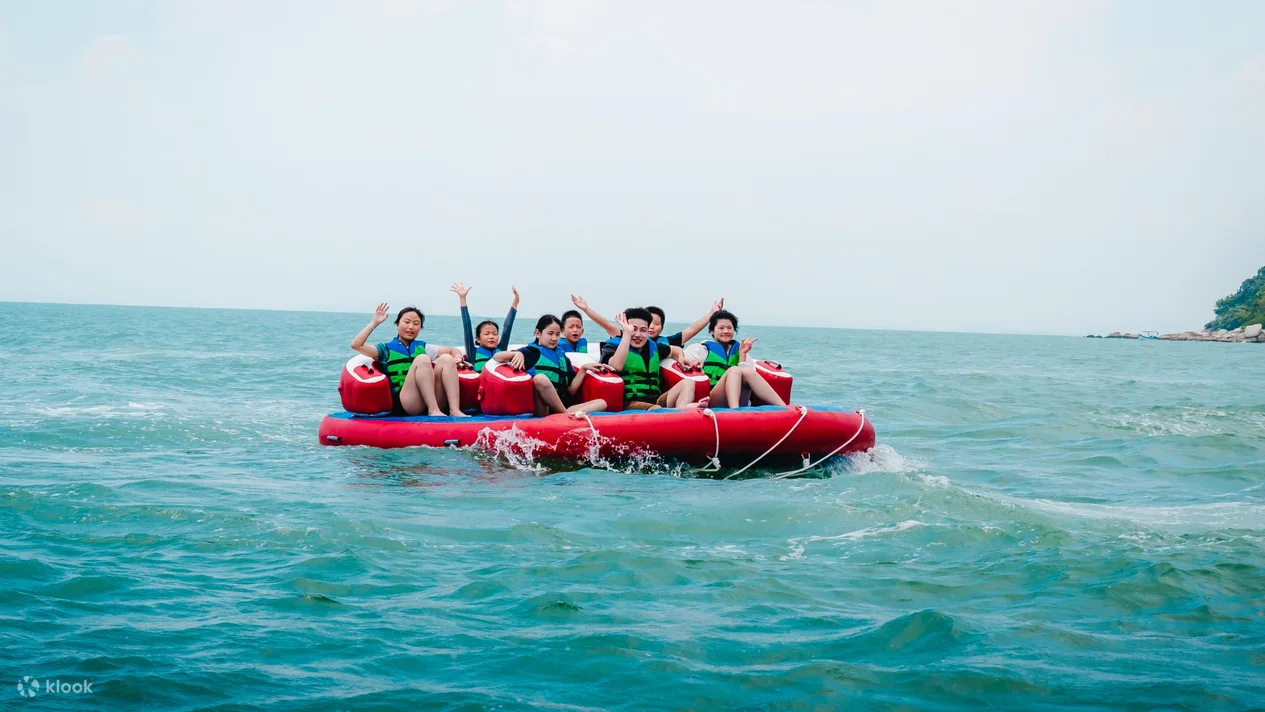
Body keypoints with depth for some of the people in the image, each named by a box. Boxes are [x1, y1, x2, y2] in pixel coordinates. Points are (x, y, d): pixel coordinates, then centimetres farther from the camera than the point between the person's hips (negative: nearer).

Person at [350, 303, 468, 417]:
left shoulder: (422, 347, 25)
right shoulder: (386, 349, 15)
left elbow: (453, 351, 29)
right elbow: (356, 345, 2)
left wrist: (457, 358, 6)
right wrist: (374, 323, 4)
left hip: (433, 399, 4)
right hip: (403, 404, -4)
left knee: (446, 359, -14)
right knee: (422, 359, -23)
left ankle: (454, 410, -29)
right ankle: (433, 410, -33)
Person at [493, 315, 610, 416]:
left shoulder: (562, 357, 22)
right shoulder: (531, 352, 8)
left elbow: (571, 390, 17)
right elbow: (496, 358, -3)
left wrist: (583, 369, 6)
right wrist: (517, 353, -20)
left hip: (560, 408, 5)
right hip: (539, 410, -5)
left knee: (601, 403, -11)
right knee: (540, 378, -34)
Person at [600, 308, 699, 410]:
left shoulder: (653, 347, 23)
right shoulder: (613, 346, 5)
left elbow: (675, 350, 44)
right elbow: (617, 366, -20)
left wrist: (681, 358, 18)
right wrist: (627, 333, -17)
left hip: (656, 399, 6)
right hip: (631, 402, -6)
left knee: (687, 383, -17)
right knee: (656, 410, -39)